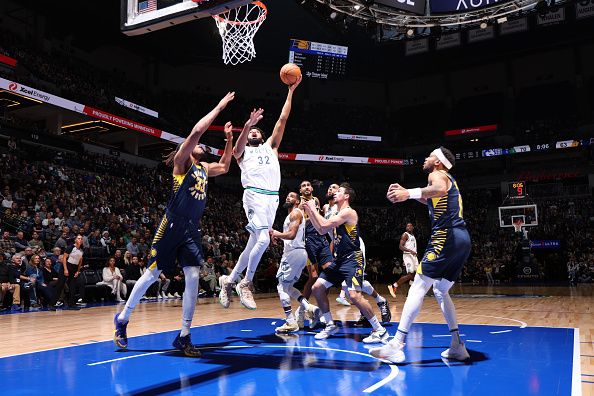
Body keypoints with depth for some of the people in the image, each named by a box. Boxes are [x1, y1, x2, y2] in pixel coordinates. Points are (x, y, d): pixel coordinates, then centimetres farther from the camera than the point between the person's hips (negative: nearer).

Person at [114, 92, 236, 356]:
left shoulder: (205, 168, 18)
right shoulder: (182, 161, -2)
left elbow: (224, 167, 38)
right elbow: (197, 131, -15)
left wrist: (229, 139, 29)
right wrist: (220, 106, -8)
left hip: (192, 230, 6)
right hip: (172, 226, -6)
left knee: (193, 278, -3)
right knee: (152, 275, 1)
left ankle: (184, 337, 5)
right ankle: (122, 319, 22)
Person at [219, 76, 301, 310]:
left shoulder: (270, 147, 29)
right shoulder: (242, 151, 19)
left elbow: (282, 120, 23)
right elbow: (238, 145, -7)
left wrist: (291, 92, 19)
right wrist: (248, 124, -24)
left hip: (272, 197, 5)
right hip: (254, 195, -5)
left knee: (253, 243, 4)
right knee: (263, 239, -22)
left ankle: (229, 281, 18)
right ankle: (246, 284, -7)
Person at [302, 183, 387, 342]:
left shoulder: (348, 212, -13)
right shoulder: (339, 214, 17)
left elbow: (324, 225, -20)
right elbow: (321, 230, 19)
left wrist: (313, 208, -7)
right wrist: (309, 211, 15)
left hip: (352, 259, -10)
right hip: (339, 260, 10)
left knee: (354, 295, -21)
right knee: (317, 288, 6)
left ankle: (380, 330, -7)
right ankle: (330, 325, 17)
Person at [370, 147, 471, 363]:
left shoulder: (437, 175, -2)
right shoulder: (449, 179, 27)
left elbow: (440, 190, -28)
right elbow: (431, 200, 44)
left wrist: (409, 193, -36)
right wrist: (407, 193, 38)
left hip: (446, 237, -9)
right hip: (462, 239, 9)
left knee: (418, 287, -13)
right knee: (441, 292, 19)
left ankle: (397, 346, -18)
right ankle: (457, 346, 18)